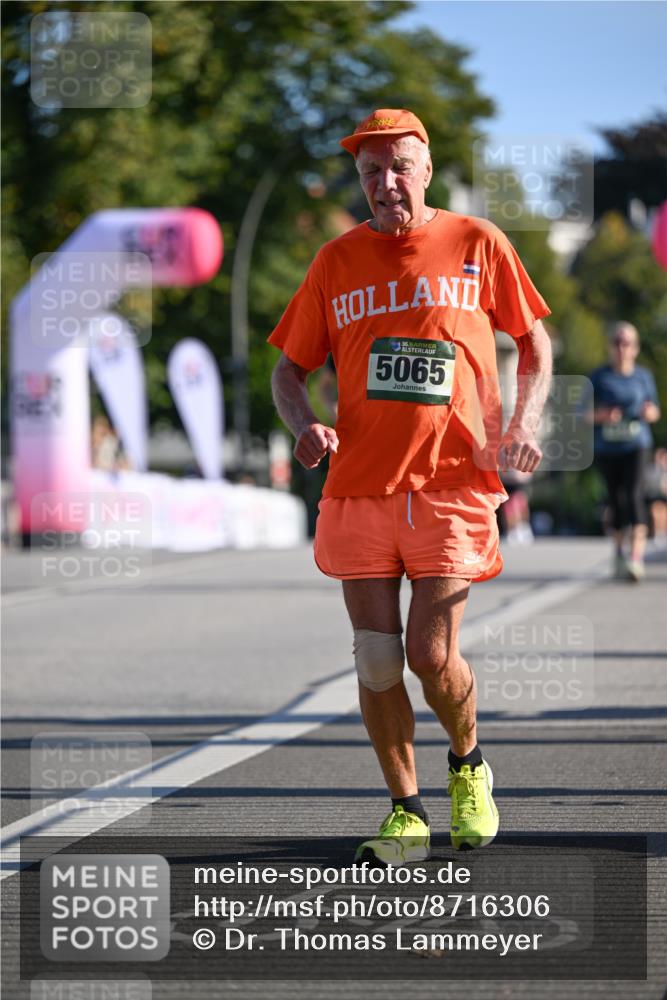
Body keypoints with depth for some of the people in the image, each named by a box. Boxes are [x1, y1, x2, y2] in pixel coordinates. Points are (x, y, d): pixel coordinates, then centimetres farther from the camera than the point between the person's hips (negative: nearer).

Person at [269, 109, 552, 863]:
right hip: (359, 487, 2)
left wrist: (523, 424, -3)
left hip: (455, 484, -2)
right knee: (376, 659, 1)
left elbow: (535, 341, 14)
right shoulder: (336, 262, 8)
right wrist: (304, 425, -8)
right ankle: (406, 814, 16)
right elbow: (289, 369, 14)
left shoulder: (477, 244, 4)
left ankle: (468, 762, 22)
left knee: (431, 654, -9)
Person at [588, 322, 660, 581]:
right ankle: (619, 551, 30)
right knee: (616, 499, 8)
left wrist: (650, 412, -10)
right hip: (606, 448, 1)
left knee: (634, 494, -17)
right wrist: (601, 415, -18)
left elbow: (654, 412, 14)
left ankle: (636, 557, -25)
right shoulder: (599, 377, 2)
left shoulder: (643, 376, 5)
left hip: (636, 445, -1)